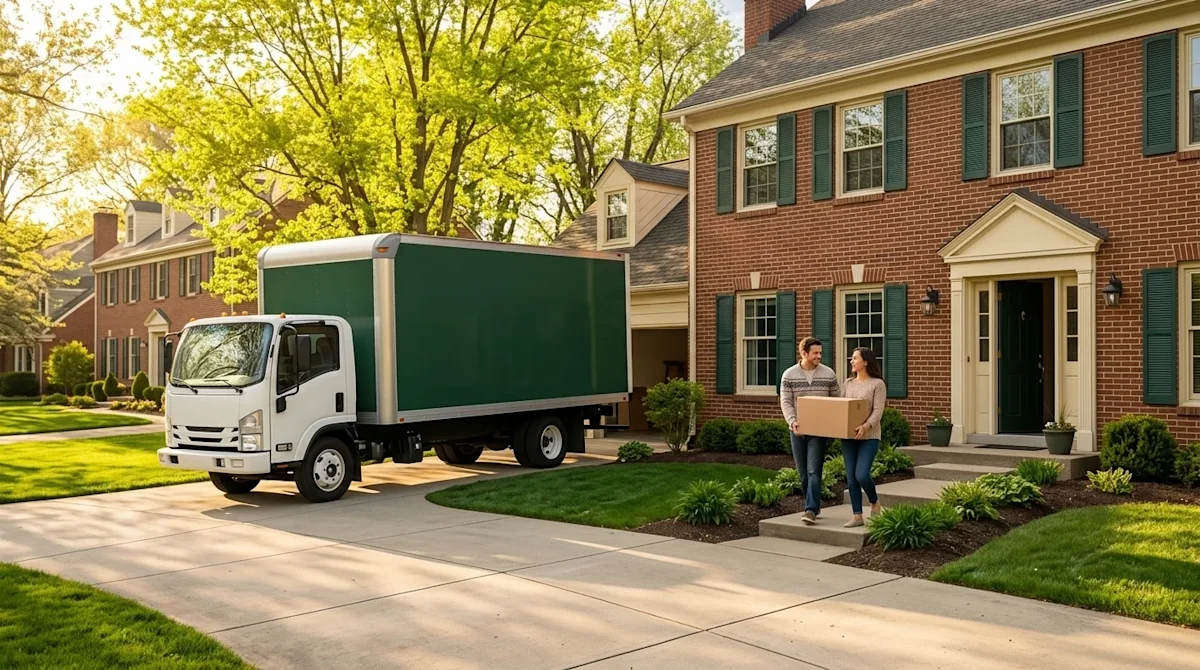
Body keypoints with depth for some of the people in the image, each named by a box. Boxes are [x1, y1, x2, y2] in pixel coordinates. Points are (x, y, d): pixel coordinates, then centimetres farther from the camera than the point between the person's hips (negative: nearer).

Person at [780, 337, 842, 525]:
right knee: (803, 473, 9)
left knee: (814, 471, -11)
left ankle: (810, 510, -14)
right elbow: (785, 402, -3)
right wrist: (792, 422, -19)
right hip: (798, 431, 2)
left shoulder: (829, 374, 0)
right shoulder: (789, 375, 0)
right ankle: (814, 505, 24)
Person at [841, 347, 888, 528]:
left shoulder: (877, 384, -4)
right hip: (848, 436, 5)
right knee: (851, 478, 3)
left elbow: (878, 411, -12)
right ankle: (857, 516, 10)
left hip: (869, 437, -5)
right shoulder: (848, 383, 12)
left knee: (862, 475, -14)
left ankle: (874, 502, 15)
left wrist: (866, 426, -28)